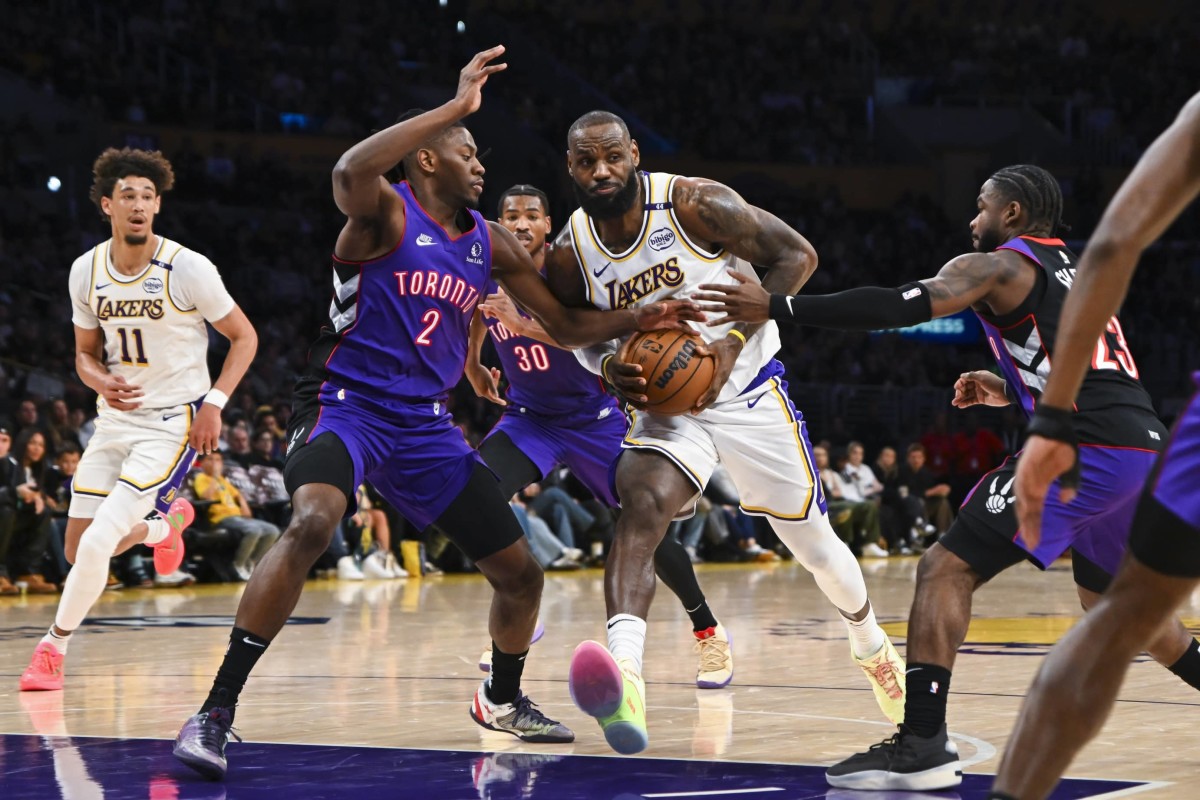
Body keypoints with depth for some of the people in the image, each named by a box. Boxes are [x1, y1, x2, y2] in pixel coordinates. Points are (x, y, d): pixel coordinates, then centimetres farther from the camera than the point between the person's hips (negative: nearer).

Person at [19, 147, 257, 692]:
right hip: (115, 419, 6)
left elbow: (244, 336, -5)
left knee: (97, 543, -17)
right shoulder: (86, 272, -2)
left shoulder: (187, 269, -16)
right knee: (79, 549, 11)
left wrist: (214, 401, -17)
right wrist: (102, 381, -12)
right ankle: (167, 525, 42)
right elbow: (86, 353, 11)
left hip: (172, 422, -6)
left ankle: (54, 646, 5)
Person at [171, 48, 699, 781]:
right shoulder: (386, 212, -11)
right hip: (346, 405, -7)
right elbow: (349, 171, -36)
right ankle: (217, 709, -31)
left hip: (426, 424, 7)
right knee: (313, 523, -36)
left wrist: (638, 321, -1)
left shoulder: (491, 244, 9)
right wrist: (456, 107, -36)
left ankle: (503, 699, 38)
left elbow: (566, 326, 17)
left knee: (521, 572, 8)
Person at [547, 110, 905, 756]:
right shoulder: (569, 257, -9)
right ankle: (624, 684, -50)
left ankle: (872, 645, 45)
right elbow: (580, 335, 9)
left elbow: (796, 255, -15)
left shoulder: (695, 205, -19)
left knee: (812, 541, 12)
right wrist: (607, 367, -15)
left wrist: (733, 342, -23)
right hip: (665, 405, 1)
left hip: (748, 391, -1)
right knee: (641, 506, -31)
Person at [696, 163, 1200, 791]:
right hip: (1146, 444, 9)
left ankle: (922, 743, -16)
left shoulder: (996, 267, 2)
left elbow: (900, 307, -11)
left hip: (1086, 451, -9)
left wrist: (775, 308, -12)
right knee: (1106, 599, 30)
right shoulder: (1080, 271, 27)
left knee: (946, 569, -7)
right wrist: (1012, 392, 30)